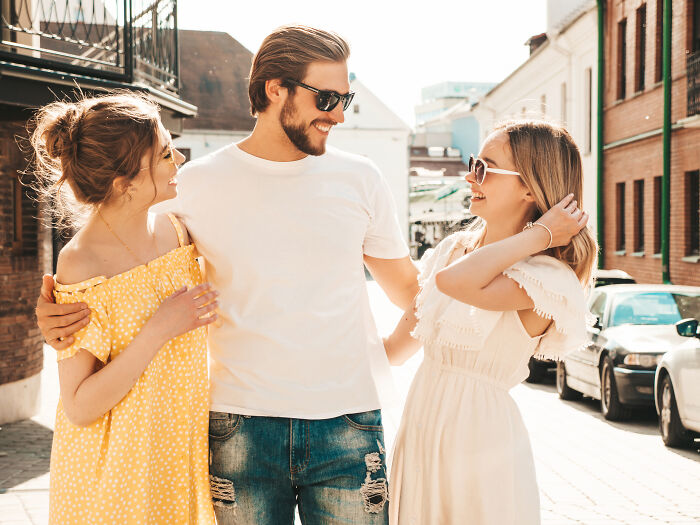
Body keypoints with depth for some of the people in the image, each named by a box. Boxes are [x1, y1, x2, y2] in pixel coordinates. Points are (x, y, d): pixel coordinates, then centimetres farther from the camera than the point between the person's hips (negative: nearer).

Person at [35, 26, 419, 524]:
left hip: (347, 424, 2)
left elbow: (407, 286, 17)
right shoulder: (198, 184, 0)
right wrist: (64, 312, -8)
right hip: (240, 423, -1)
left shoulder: (360, 179, 5)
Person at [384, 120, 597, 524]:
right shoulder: (454, 249, 8)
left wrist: (539, 234, -21)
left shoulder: (545, 279, -14)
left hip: (480, 439, -6)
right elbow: (400, 346, 13)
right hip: (421, 431, 6)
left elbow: (454, 282, -32)